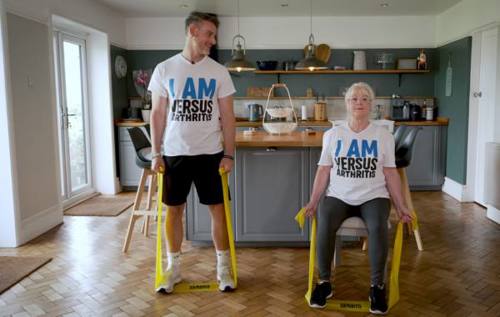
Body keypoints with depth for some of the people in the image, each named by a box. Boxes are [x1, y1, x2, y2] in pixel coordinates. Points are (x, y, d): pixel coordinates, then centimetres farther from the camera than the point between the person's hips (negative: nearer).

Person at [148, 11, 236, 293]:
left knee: (218, 209, 4)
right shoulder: (164, 69, 0)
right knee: (174, 210, 8)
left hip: (210, 153, 0)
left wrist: (229, 154, -5)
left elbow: (228, 116, 1)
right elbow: (158, 114, 3)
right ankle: (174, 268, 24)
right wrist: (156, 154, -2)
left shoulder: (218, 72, 1)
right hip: (174, 154, 0)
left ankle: (224, 268, 19)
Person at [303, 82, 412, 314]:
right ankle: (324, 282, -9)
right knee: (324, 225, -31)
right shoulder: (332, 134, 9)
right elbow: (323, 171, 7)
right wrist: (313, 201, -2)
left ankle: (377, 285, -12)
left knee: (378, 228, -34)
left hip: (373, 196, 0)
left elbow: (391, 174, 7)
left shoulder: (383, 135, 8)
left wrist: (401, 206, 1)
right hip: (339, 196, 1)